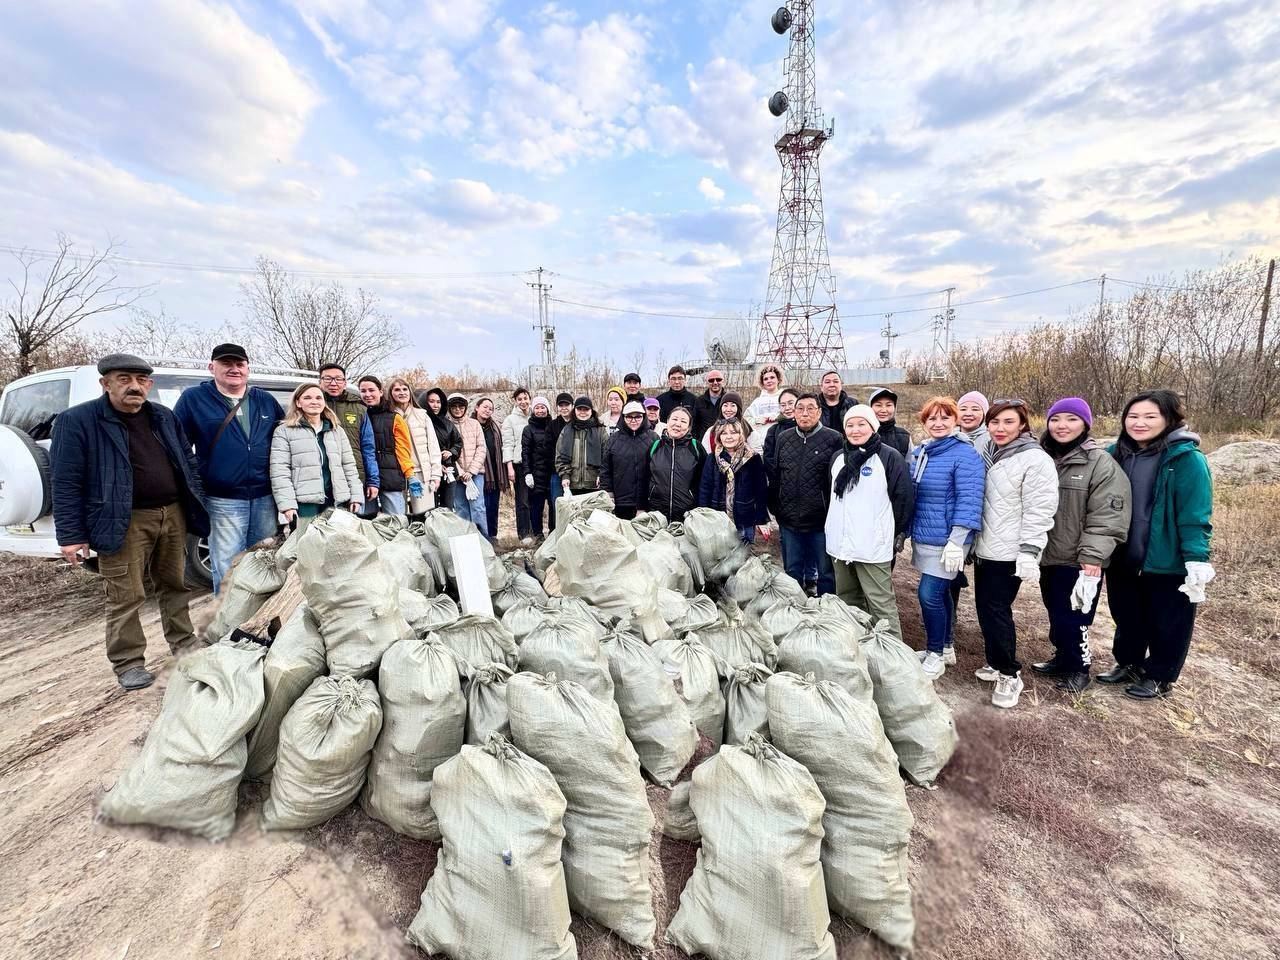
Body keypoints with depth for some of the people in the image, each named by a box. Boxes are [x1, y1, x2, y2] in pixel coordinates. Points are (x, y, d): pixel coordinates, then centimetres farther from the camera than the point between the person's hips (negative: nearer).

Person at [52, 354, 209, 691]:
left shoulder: (166, 418, 10)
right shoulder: (77, 421, -5)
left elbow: (188, 463, 16)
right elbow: (66, 482, -7)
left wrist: (196, 508, 11)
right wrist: (71, 534, -10)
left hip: (173, 514, 5)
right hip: (124, 522, -4)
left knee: (175, 586, 15)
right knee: (126, 597, 1)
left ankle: (185, 644, 29)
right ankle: (128, 663, 15)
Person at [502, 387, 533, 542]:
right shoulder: (510, 420, 4)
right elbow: (507, 445, -2)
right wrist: (510, 468, -11)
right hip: (519, 464, -3)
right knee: (522, 501, -3)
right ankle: (524, 534, 4)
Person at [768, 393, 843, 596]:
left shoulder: (834, 439, -6)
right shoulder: (784, 438, 7)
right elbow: (774, 475, 13)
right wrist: (777, 509, 10)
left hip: (823, 520, -4)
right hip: (789, 520, 4)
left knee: (826, 572, 10)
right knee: (792, 572, 17)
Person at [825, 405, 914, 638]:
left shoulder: (889, 456, -7)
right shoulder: (838, 458, 13)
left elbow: (904, 497, -7)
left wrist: (897, 535, -2)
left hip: (873, 546, -6)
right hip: (840, 544, 7)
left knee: (881, 604, -5)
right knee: (847, 601, 16)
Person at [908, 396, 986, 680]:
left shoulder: (965, 455, -14)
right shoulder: (918, 453, 9)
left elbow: (968, 501, -20)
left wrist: (956, 541, -24)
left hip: (946, 541, -7)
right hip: (923, 537, 7)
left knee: (929, 594, -7)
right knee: (940, 593, 18)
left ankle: (936, 654, 12)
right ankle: (945, 647, 33)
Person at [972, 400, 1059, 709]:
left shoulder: (1036, 460, -11)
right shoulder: (988, 455, 10)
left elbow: (1039, 511, -15)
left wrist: (1029, 553, -19)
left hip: (1008, 553, -7)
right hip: (984, 549, 7)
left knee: (996, 610, -3)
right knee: (985, 608, 13)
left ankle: (1010, 675, 14)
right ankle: (997, 663, 30)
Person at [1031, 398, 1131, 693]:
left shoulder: (1101, 463, -11)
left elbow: (1106, 517, -16)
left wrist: (1092, 557, -21)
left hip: (1079, 561, -6)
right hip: (1049, 556, 6)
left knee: (1073, 617, 1)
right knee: (1055, 613, 17)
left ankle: (1078, 667, 22)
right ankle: (1063, 658, 34)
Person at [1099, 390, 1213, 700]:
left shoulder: (1187, 459, -14)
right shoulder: (1116, 453, 2)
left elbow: (1195, 516, -16)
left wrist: (1197, 560, -21)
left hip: (1167, 562, -5)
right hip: (1123, 558, 5)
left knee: (1167, 623, 14)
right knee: (1125, 615, 20)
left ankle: (1159, 677, 32)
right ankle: (1127, 663, 39)